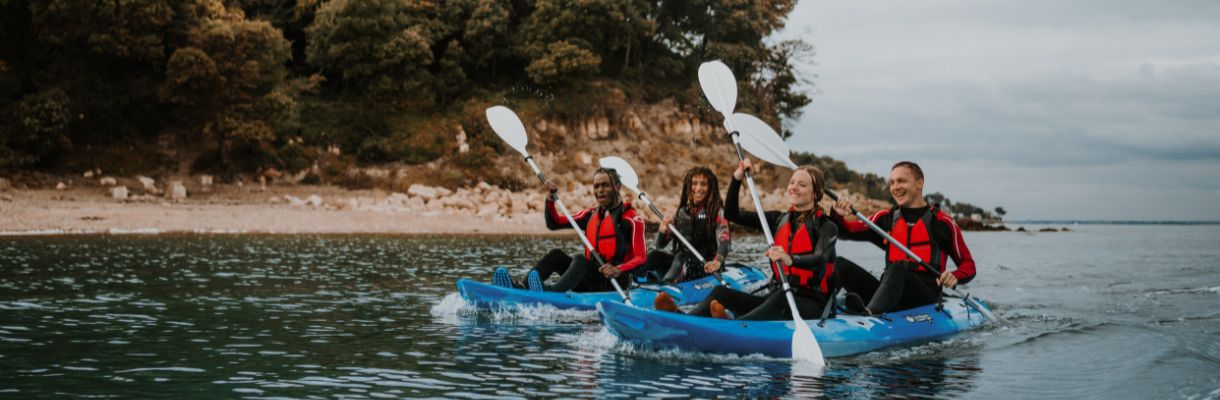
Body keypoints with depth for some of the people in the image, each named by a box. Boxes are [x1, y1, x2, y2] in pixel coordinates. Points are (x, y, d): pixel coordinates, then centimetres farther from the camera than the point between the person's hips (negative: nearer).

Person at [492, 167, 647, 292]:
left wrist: (618, 270, -34)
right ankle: (523, 287, -30)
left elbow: (640, 258, -16)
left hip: (614, 284, -7)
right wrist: (551, 198, 1)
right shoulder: (590, 215, 16)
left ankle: (553, 291, -56)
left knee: (580, 259, -30)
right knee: (556, 255, -9)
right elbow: (554, 223, 18)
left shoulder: (632, 219, -5)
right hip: (589, 285, 7)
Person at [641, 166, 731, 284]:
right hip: (680, 262, 5)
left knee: (682, 257, -34)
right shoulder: (681, 213, 12)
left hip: (705, 267, -4)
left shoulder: (717, 212, -1)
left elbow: (725, 240, -17)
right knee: (655, 255, -22)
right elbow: (660, 245, 13)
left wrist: (718, 261, -38)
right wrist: (663, 231, -11)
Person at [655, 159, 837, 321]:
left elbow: (821, 260, -24)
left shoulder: (826, 227, -3)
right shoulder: (779, 219, 15)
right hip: (776, 299, 6)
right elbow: (732, 214, 13)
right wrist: (737, 179, -1)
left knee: (780, 299, -39)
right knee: (721, 292, -14)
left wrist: (790, 259, -44)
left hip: (812, 304, -6)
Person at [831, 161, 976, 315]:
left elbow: (968, 265, 8)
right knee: (841, 265, -16)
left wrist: (955, 277, -13)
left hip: (925, 299, -4)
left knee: (898, 268, -37)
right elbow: (849, 231, 7)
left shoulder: (942, 222, 6)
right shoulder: (886, 218, 17)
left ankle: (868, 313, -62)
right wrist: (838, 216, -14)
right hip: (890, 293, 4)